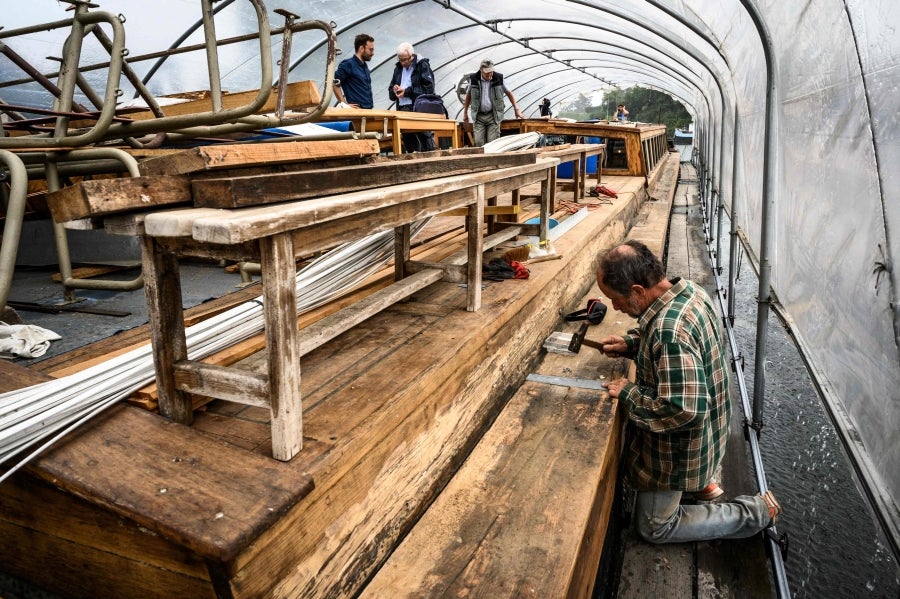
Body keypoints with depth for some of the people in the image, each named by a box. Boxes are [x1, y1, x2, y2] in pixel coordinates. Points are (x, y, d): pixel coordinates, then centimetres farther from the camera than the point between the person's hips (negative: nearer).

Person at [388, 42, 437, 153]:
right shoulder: (398, 68, 20)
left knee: (425, 138, -9)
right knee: (408, 142, 5)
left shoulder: (422, 66, 2)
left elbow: (428, 88, -11)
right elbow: (391, 93, 22)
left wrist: (407, 91, -13)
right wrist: (394, 90, -2)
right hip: (402, 109, 6)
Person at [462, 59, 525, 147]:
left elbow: (508, 93, 10)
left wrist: (516, 109, 6)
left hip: (494, 116, -1)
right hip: (478, 116, 1)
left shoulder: (499, 79, -2)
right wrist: (465, 113, 16)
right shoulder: (473, 79, -1)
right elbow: (468, 95, 14)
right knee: (478, 142, -8)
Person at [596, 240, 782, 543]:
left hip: (680, 447, -9)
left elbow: (684, 411, -37)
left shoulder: (670, 330, -38)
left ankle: (755, 512, 15)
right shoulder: (688, 290, -9)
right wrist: (631, 343, -3)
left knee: (654, 527, 14)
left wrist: (629, 393, -25)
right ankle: (700, 481, 29)